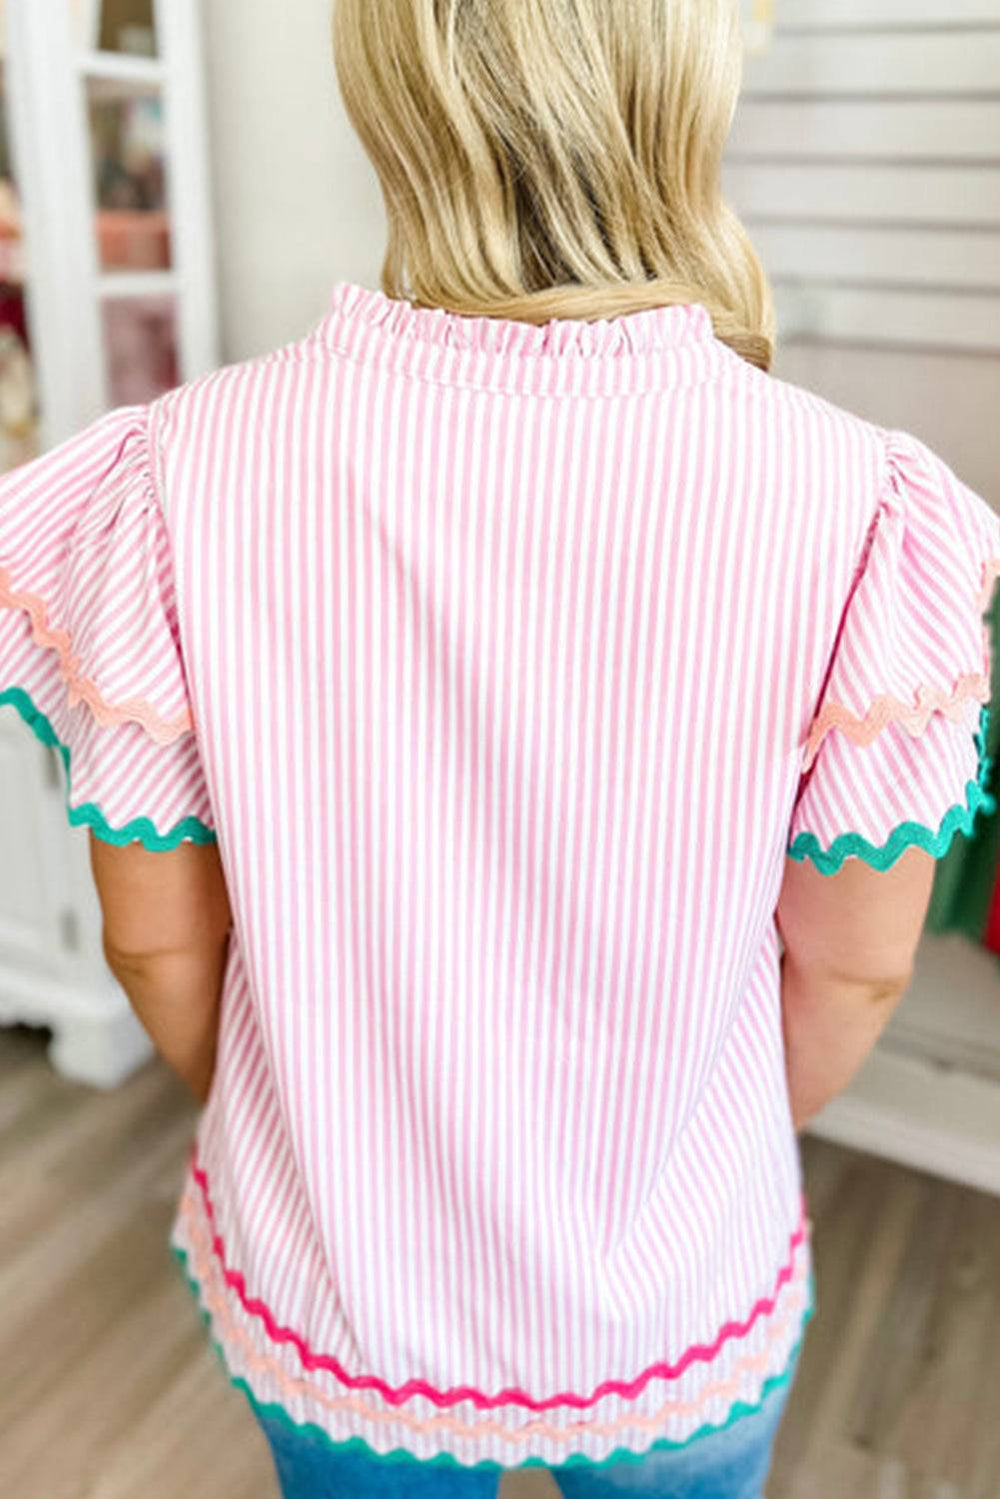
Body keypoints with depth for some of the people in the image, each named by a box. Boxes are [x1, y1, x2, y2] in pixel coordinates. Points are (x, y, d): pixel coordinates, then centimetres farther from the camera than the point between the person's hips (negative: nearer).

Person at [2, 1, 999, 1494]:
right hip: (678, 1317, 0)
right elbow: (858, 966, -12)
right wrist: (739, 1145, 9)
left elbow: (156, 934, -11)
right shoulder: (857, 510, -24)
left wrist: (277, 1125, 9)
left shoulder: (187, 475, -22)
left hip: (329, 1281, 1)